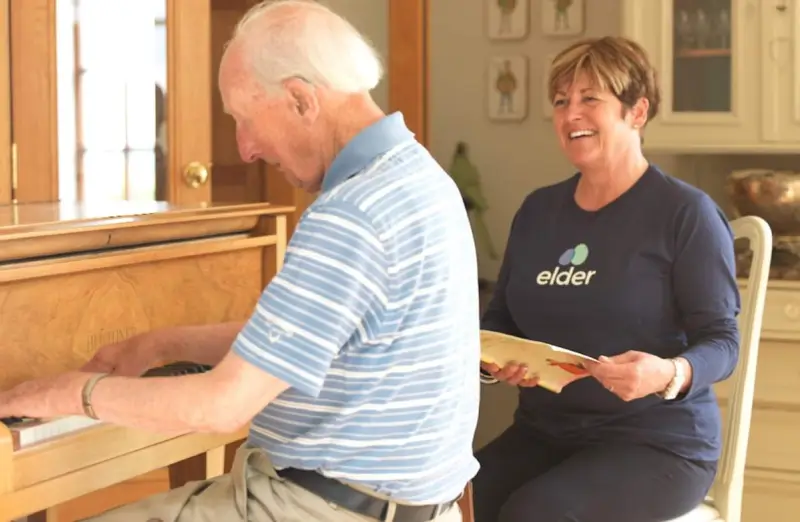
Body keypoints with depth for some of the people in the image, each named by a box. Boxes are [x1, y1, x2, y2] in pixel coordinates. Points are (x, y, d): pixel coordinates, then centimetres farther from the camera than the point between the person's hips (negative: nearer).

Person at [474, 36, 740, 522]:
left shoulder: (686, 213, -7)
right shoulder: (538, 210, 11)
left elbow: (721, 339, -9)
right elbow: (499, 319, 16)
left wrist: (669, 374, -31)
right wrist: (491, 360, -7)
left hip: (657, 441, -5)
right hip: (544, 431, 5)